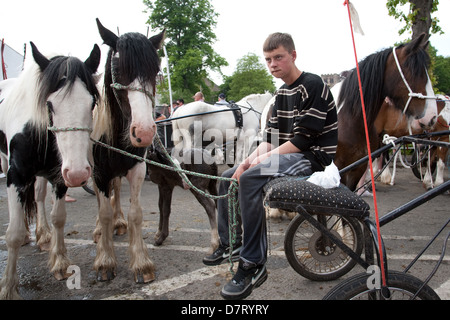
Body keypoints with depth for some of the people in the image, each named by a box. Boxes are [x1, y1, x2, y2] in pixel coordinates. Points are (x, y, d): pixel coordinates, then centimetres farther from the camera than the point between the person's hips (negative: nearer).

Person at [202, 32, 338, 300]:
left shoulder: (312, 85, -13)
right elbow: (271, 137, 10)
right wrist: (249, 160, -8)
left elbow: (303, 139, -21)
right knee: (228, 177, 8)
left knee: (250, 179, -32)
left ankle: (253, 265, -25)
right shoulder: (282, 93, 16)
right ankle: (231, 245, 20)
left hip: (313, 157, -10)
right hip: (290, 155, 10)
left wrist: (262, 159, -20)